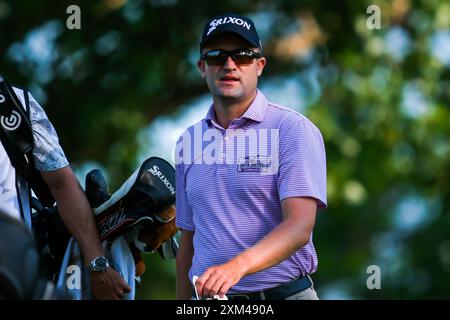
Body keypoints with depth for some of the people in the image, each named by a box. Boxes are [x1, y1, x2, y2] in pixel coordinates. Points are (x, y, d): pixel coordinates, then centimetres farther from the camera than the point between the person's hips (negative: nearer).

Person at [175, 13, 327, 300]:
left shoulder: (294, 130, -6)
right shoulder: (189, 142, 12)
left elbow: (300, 226, -19)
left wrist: (238, 266, -33)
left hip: (282, 293, -4)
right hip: (208, 296, 4)